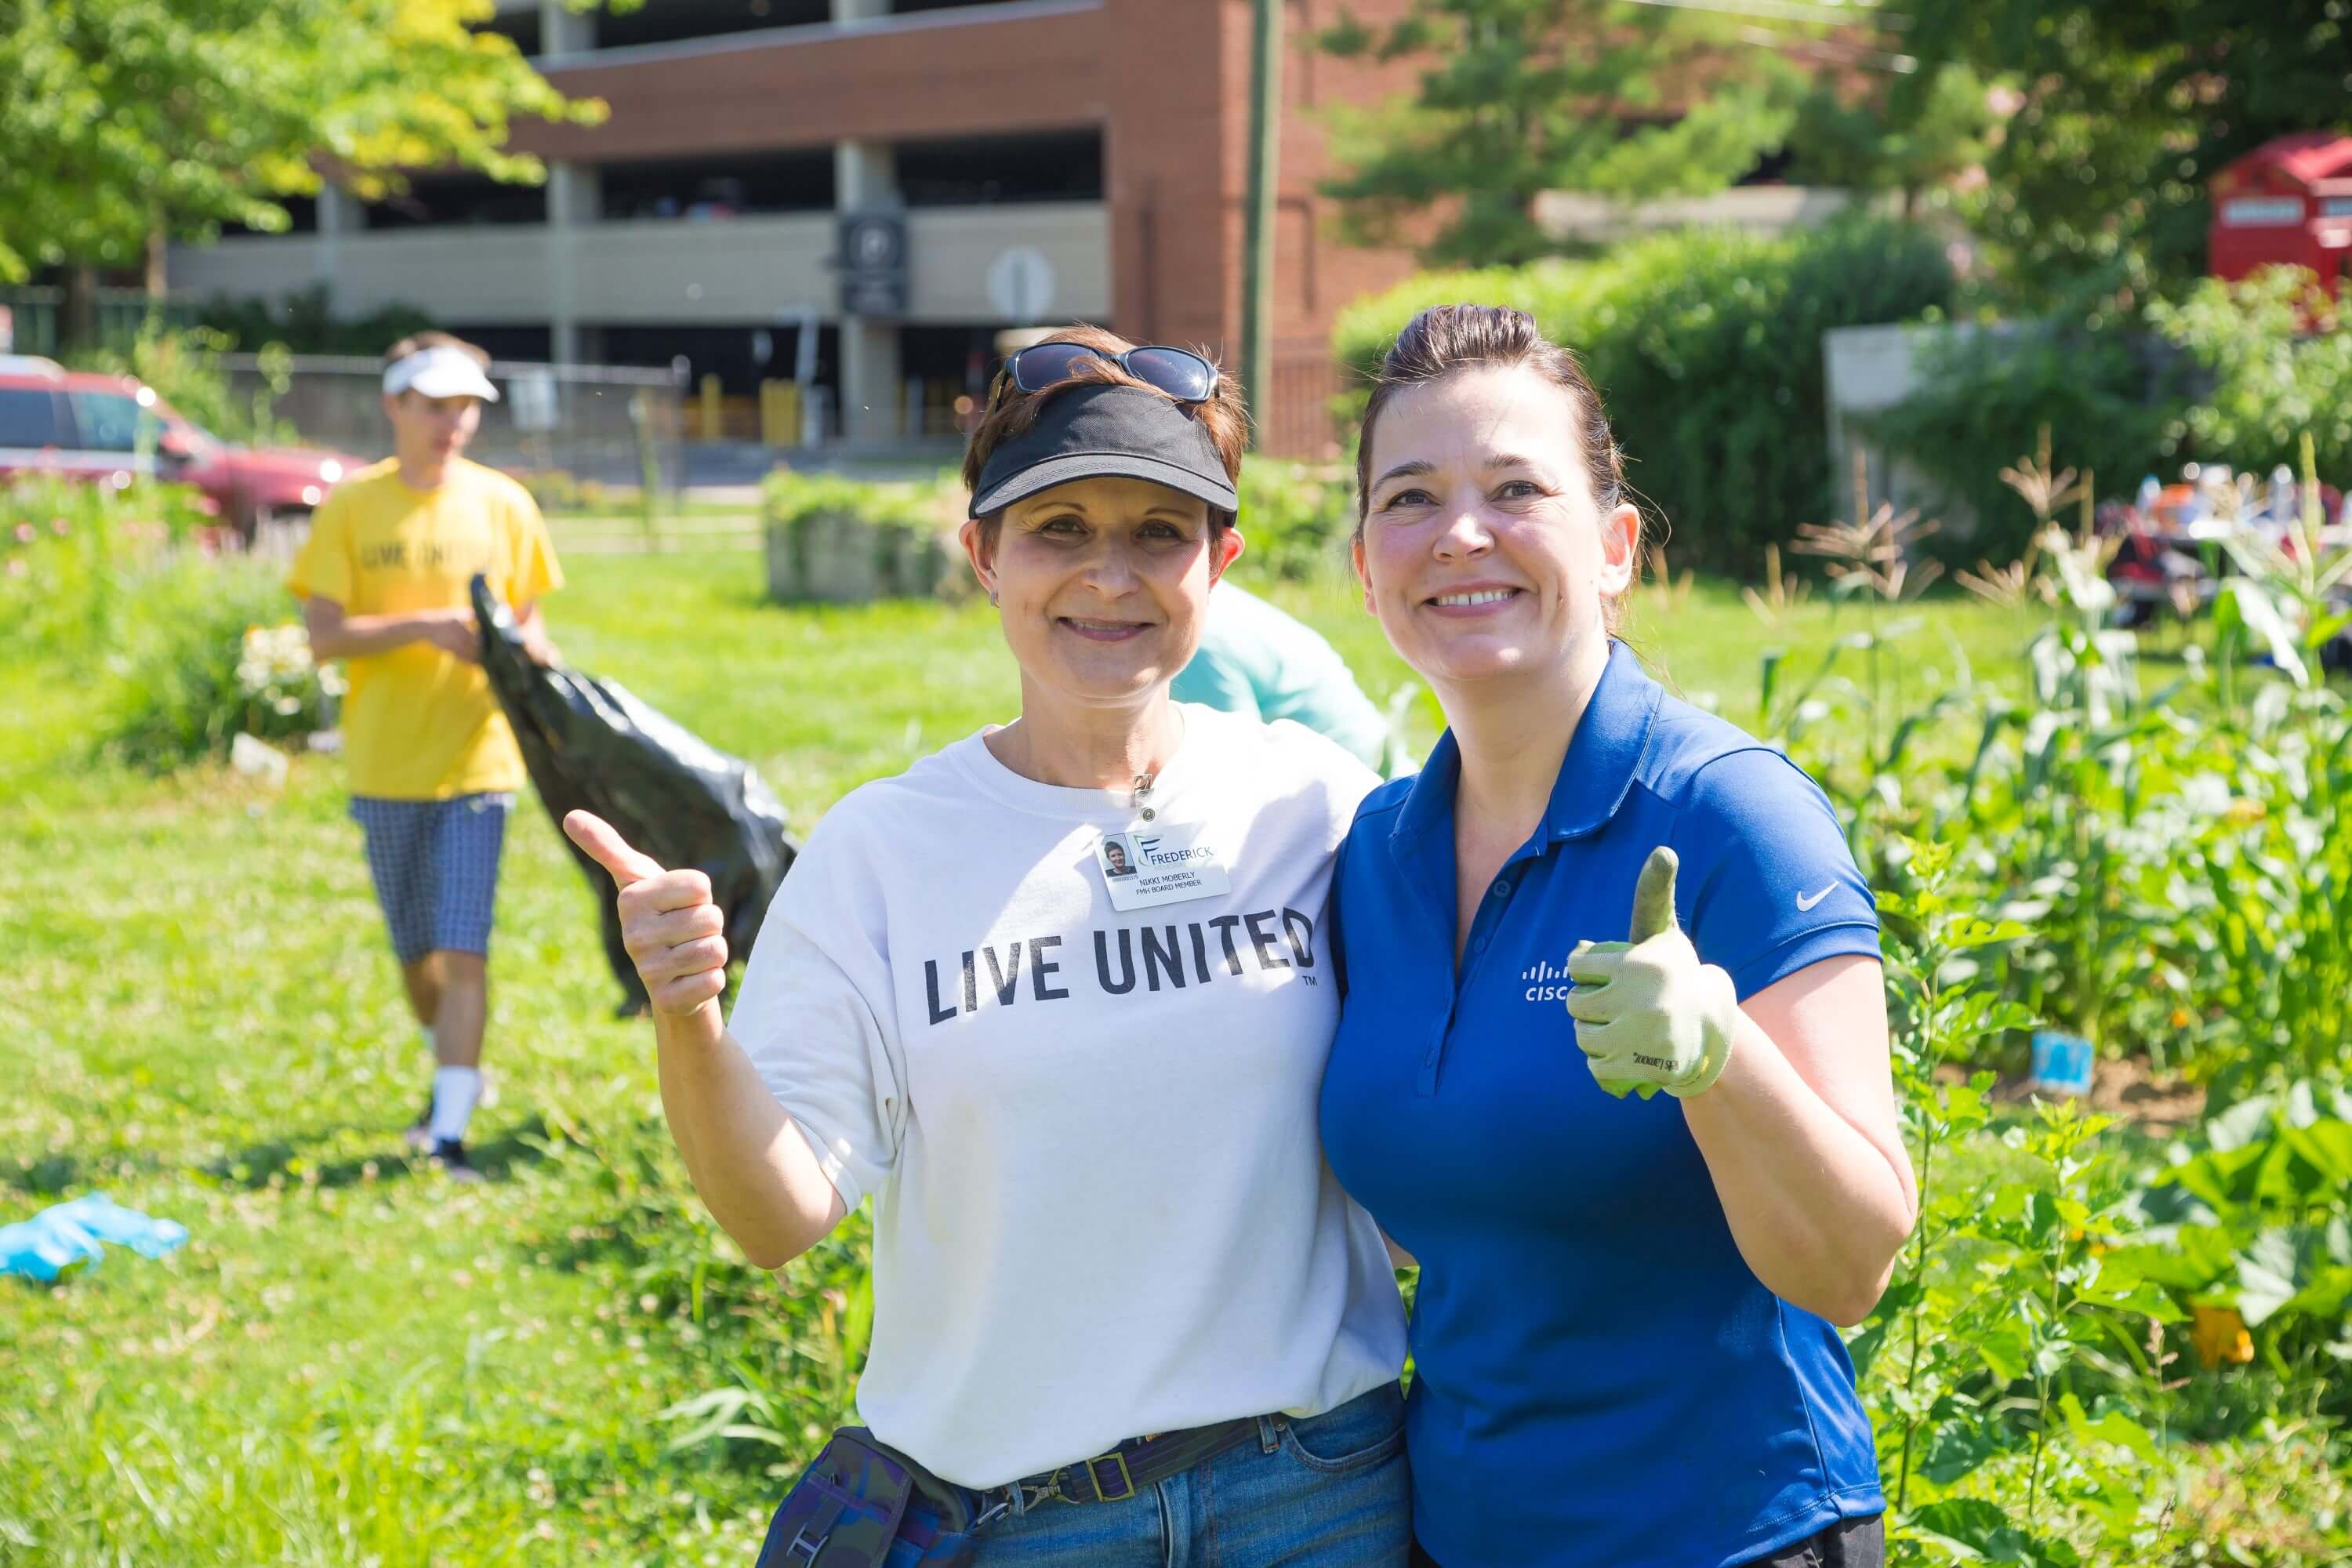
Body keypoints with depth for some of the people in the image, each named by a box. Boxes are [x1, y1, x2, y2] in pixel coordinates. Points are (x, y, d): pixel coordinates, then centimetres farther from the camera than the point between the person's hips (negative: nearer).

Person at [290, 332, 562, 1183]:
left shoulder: (503, 504, 2)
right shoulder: (351, 506, -2)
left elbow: (527, 622, 10)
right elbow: (323, 634, -8)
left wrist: (531, 651, -14)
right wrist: (424, 626, -21)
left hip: (477, 760, -1)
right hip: (385, 764, 1)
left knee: (464, 952, -10)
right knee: (414, 950, 15)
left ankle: (449, 1132, -7)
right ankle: (453, 1074, 41)